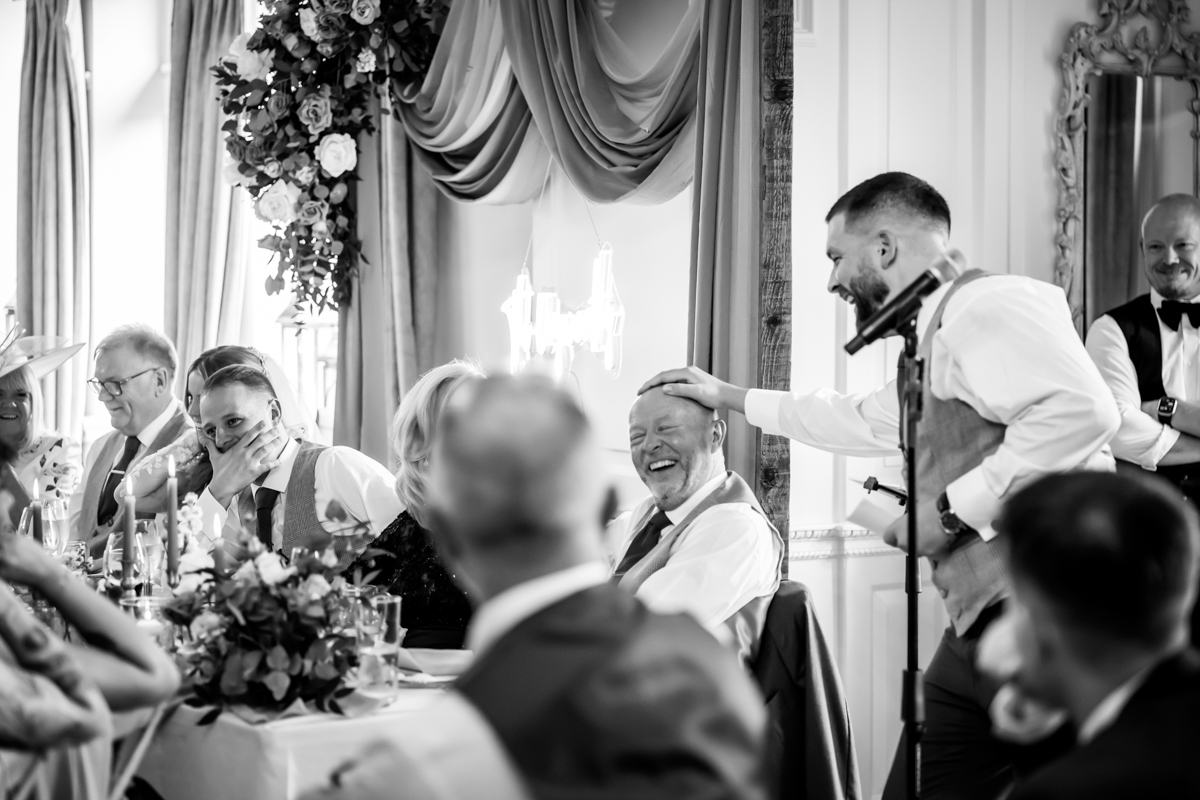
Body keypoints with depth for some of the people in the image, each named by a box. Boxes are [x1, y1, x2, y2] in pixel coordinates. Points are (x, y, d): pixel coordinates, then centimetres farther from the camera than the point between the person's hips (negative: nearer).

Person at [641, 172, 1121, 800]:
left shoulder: (987, 304, -11)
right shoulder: (934, 337, 22)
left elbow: (1081, 409, -27)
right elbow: (864, 420, 42)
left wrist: (953, 509, -19)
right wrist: (730, 396, 45)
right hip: (981, 626, 10)